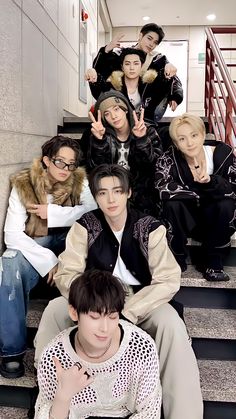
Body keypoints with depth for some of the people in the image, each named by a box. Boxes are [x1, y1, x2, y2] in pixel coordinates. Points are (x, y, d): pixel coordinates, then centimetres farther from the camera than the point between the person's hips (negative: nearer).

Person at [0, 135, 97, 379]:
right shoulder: (23, 185, -10)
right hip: (33, 247, -1)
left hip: (69, 242, 1)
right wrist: (47, 260, -27)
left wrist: (53, 213, -24)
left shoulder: (79, 181, -5)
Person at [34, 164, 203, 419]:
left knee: (171, 324, -32)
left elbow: (168, 281, -16)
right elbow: (66, 274, -11)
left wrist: (126, 312, -27)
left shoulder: (150, 228, -13)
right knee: (54, 310, -23)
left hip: (141, 300, -1)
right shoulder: (85, 225, -9)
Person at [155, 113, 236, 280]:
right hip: (185, 221, 0)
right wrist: (196, 194, -29)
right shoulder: (168, 160, -16)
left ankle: (213, 262, -9)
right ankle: (176, 260, -8)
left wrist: (210, 181, -36)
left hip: (216, 221, 1)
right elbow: (162, 189, -32)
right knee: (172, 205, -30)